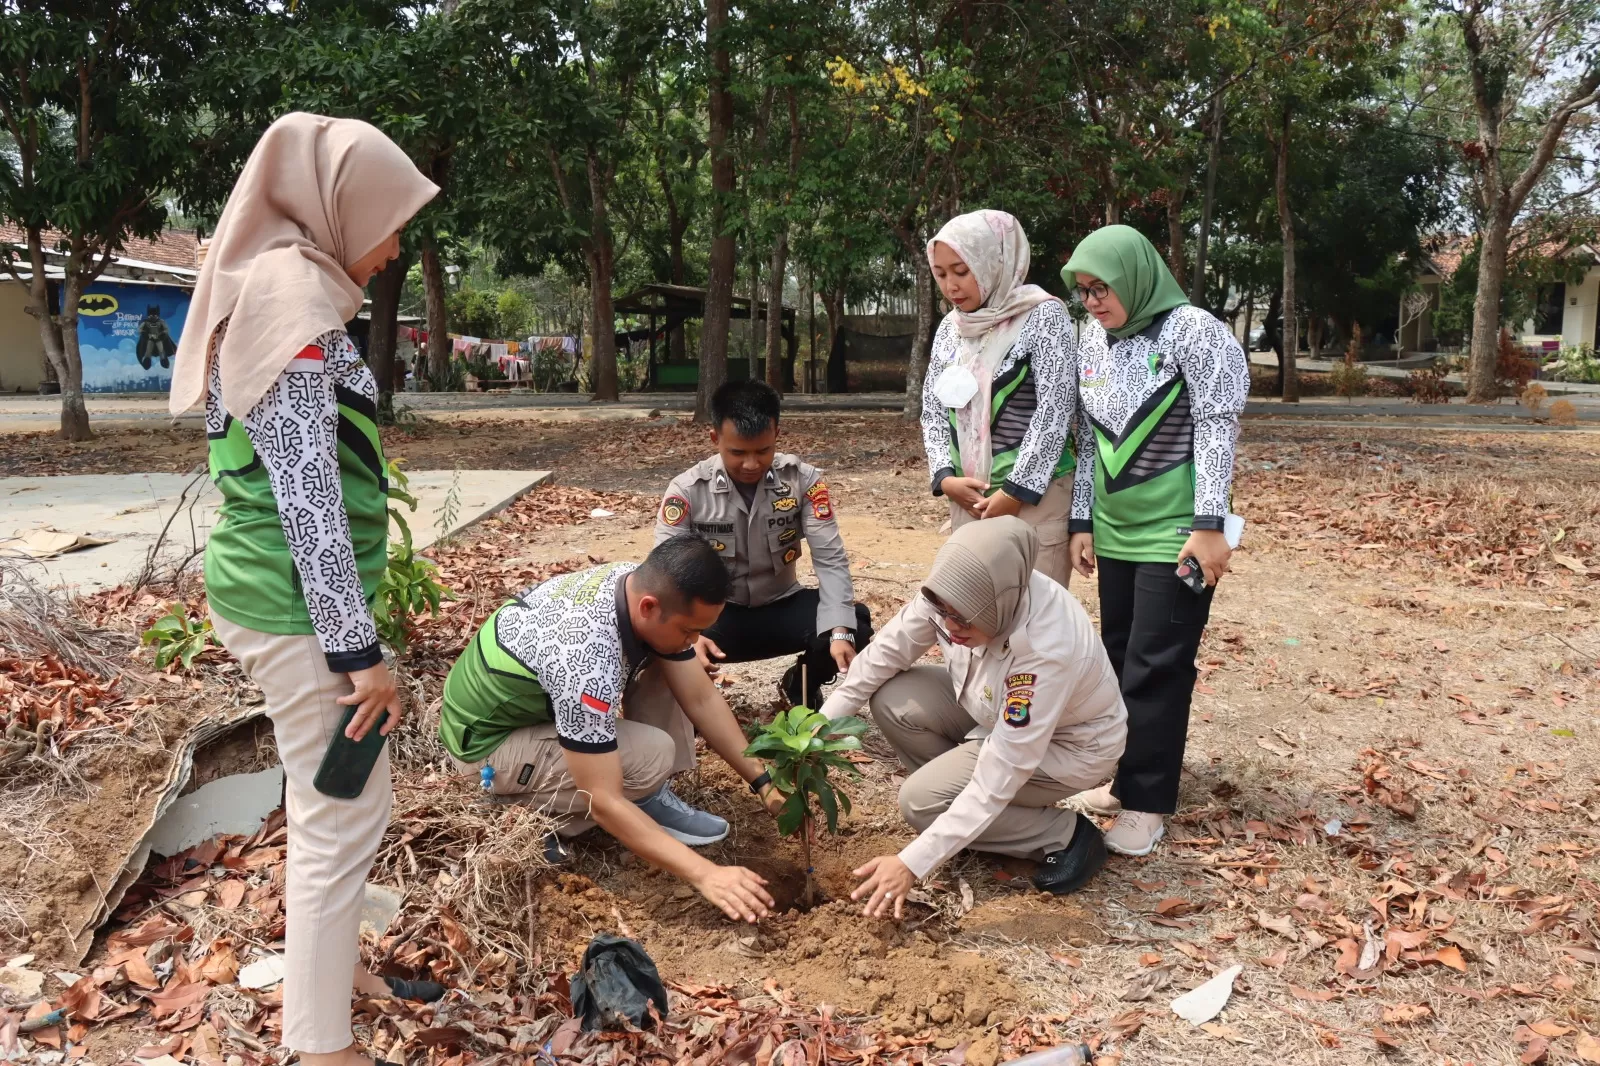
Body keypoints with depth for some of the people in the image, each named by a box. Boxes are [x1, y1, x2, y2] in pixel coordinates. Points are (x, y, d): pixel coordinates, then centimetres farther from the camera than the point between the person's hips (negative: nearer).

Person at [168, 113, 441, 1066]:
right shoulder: (292, 294, -17)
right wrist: (361, 649, -19)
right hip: (300, 604, -10)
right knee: (347, 816, 0)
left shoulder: (276, 286, 13)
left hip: (285, 591, 10)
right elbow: (306, 494, -22)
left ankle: (336, 969, 38)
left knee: (331, 803, 21)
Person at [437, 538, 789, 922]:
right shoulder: (586, 663, -40)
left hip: (541, 696, 8)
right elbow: (604, 802, -34)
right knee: (653, 757, -25)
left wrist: (763, 781, -9)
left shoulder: (647, 586, -16)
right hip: (488, 738, -8)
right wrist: (706, 875, -33)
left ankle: (651, 799, 2)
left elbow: (701, 699, -5)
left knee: (664, 665, -6)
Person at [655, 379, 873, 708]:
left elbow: (830, 559, -17)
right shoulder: (687, 490, -16)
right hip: (716, 614, -2)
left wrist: (840, 631, -32)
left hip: (781, 607, 2)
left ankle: (802, 688, 7)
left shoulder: (803, 479, -13)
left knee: (857, 620, -26)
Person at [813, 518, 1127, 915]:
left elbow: (999, 777, -36)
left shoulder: (1048, 649, -40)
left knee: (922, 800, -18)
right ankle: (968, 807, 6)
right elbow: (888, 651, -9)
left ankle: (1066, 836, -2)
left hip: (1069, 743, -6)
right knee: (893, 700, -13)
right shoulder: (962, 595, -25)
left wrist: (911, 864, -35)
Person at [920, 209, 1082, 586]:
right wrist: (945, 476, -3)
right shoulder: (950, 327, 11)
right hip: (967, 496, 6)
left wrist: (1015, 491, -14)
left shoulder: (1043, 316, -7)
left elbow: (1054, 411, -13)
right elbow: (933, 408, 12)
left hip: (1033, 492, -6)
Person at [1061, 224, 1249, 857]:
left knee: (1156, 666, -4)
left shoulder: (1192, 330, -11)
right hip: (1115, 530, 6)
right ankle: (1130, 774, 25)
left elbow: (1217, 429, -13)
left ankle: (1147, 801, 5)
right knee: (1120, 656, 12)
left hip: (1176, 530, -6)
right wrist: (1082, 521, 9)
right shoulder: (1091, 340, 6)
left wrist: (1209, 524, -16)